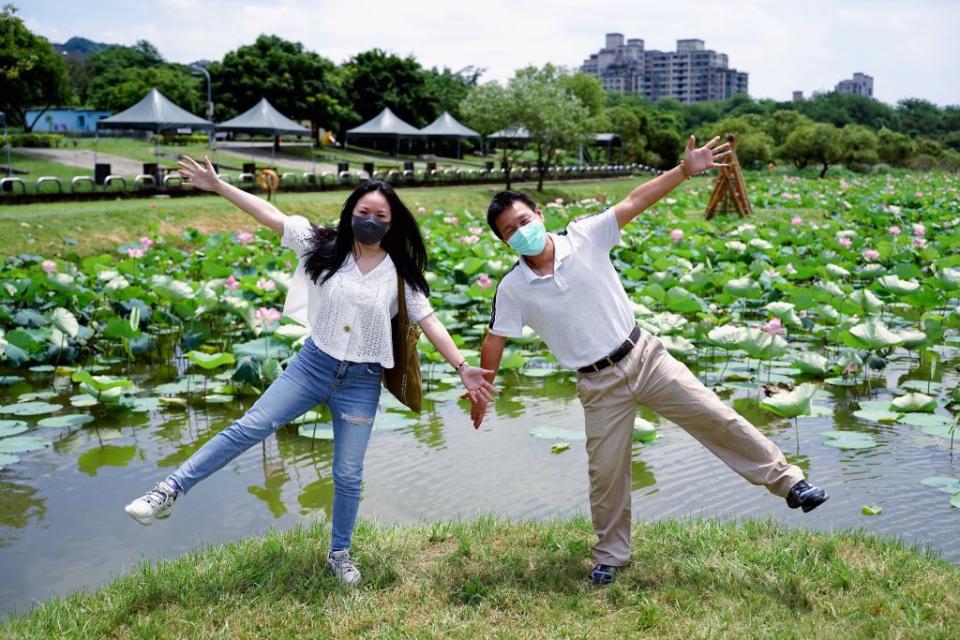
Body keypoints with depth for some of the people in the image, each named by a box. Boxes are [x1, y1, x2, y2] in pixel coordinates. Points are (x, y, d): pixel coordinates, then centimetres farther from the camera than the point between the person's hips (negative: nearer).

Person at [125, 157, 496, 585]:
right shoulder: (325, 247, -4)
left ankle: (340, 554, 26)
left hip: (361, 383, 0)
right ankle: (172, 491, -1)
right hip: (313, 365, 0)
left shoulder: (400, 274, -5)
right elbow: (272, 217, -5)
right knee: (250, 427, -9)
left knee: (348, 475, 6)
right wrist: (218, 186, -7)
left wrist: (463, 368, -10)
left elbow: (429, 322, -4)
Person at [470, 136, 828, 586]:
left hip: (643, 356, 0)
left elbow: (634, 202, -10)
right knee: (606, 472, 5)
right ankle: (610, 556, 25)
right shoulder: (513, 289, -8)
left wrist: (684, 170, -17)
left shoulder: (584, 237, -8)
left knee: (715, 417, -2)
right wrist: (480, 392, 6)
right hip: (599, 385, 0)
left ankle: (787, 481, 13)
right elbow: (494, 341, 1)